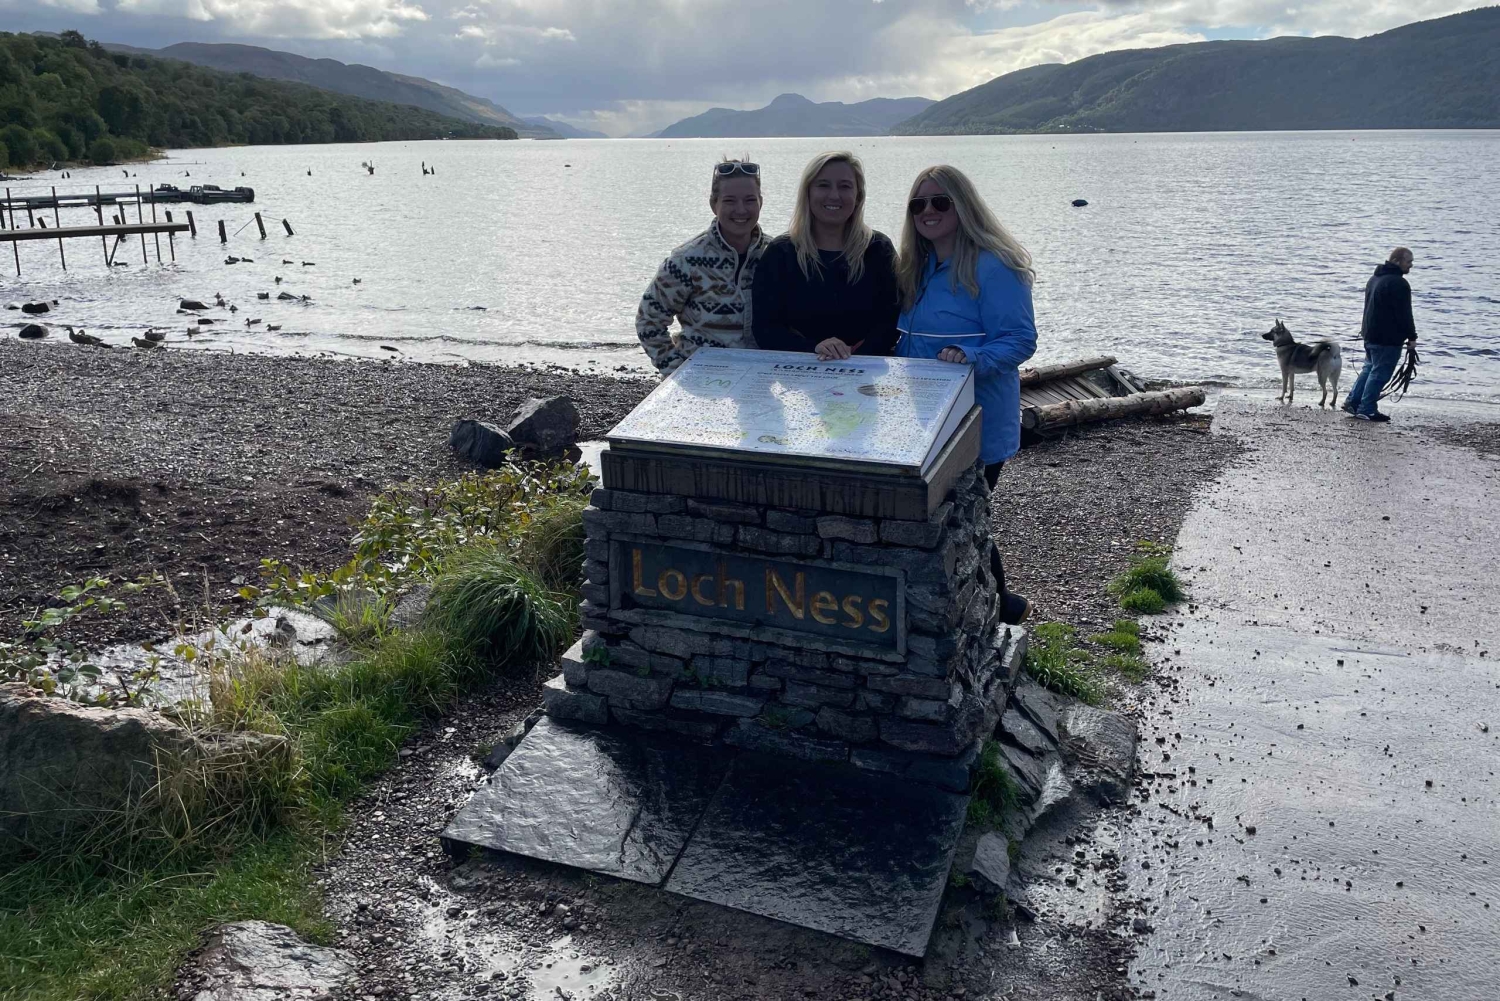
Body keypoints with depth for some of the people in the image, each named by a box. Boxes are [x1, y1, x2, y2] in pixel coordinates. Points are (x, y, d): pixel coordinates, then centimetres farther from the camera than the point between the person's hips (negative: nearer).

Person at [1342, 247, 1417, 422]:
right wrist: (1411, 336, -10)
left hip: (1370, 334, 10)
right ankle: (1367, 410, -2)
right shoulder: (1398, 283, -18)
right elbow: (1404, 313, -18)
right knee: (1380, 373, -4)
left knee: (1369, 368, 20)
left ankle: (1352, 401, 21)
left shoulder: (1374, 278, 14)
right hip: (1389, 337, -10)